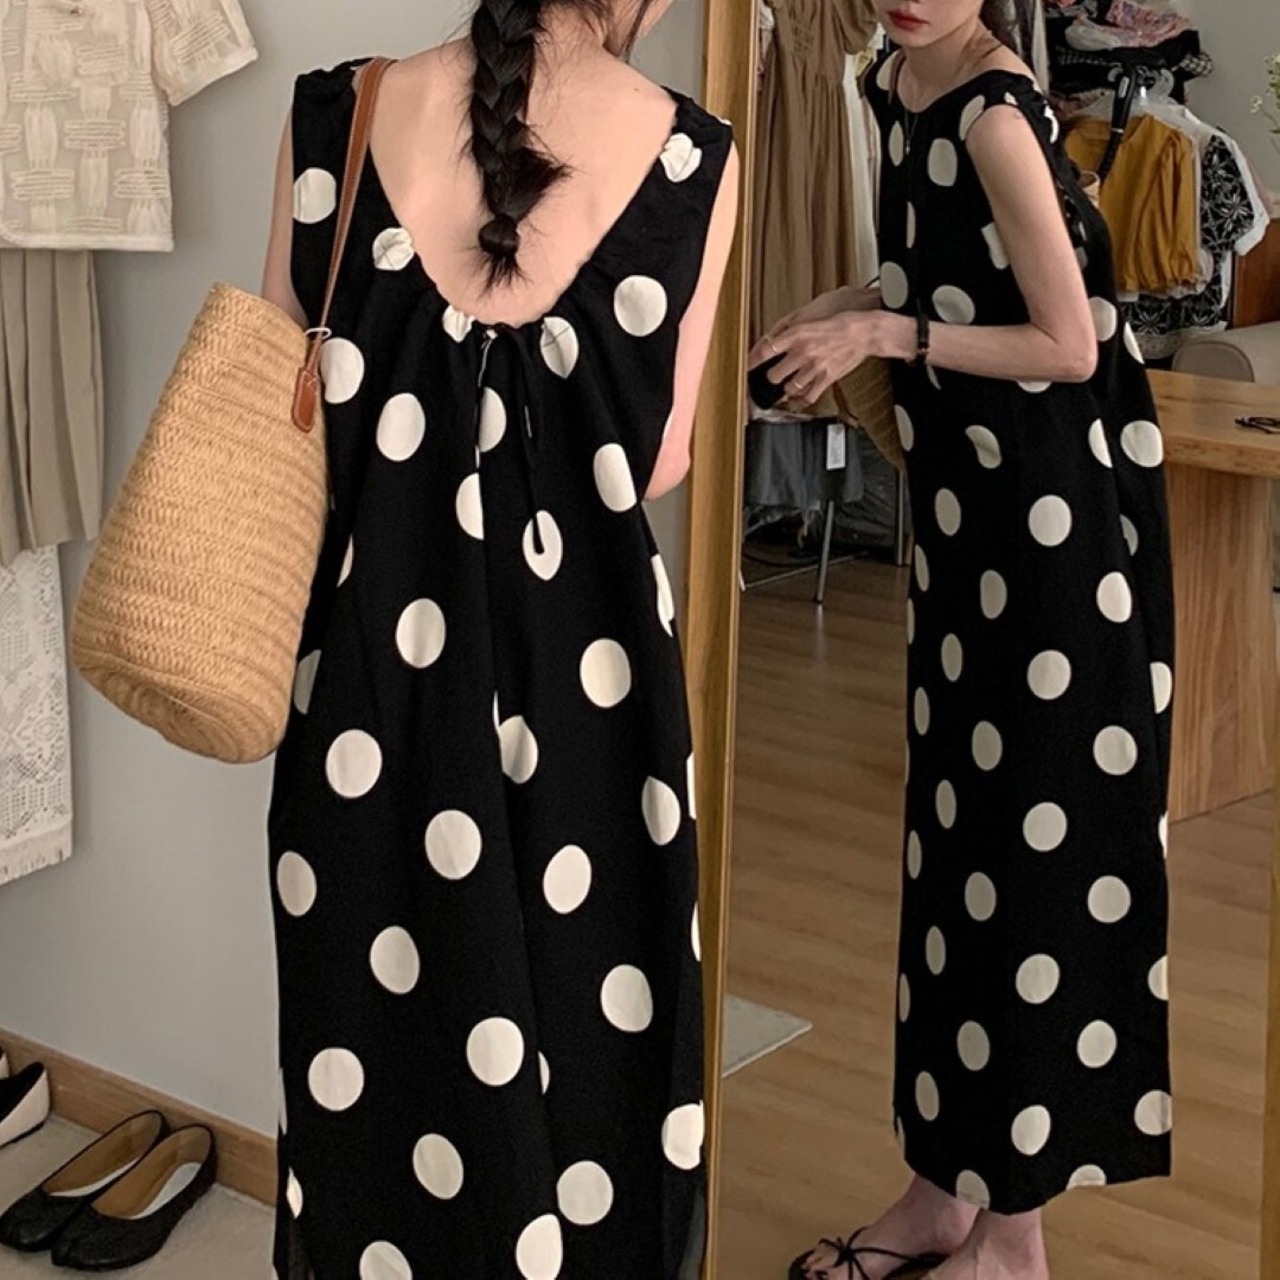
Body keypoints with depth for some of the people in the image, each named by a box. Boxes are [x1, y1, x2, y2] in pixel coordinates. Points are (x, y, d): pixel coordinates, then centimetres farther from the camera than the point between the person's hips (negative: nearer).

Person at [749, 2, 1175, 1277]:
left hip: (1054, 512, -9)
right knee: (954, 829, 13)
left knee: (1035, 840, -1)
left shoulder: (996, 114, -19)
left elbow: (1070, 346, -18)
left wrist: (889, 335, -21)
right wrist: (839, 310, 4)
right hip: (967, 499, 9)